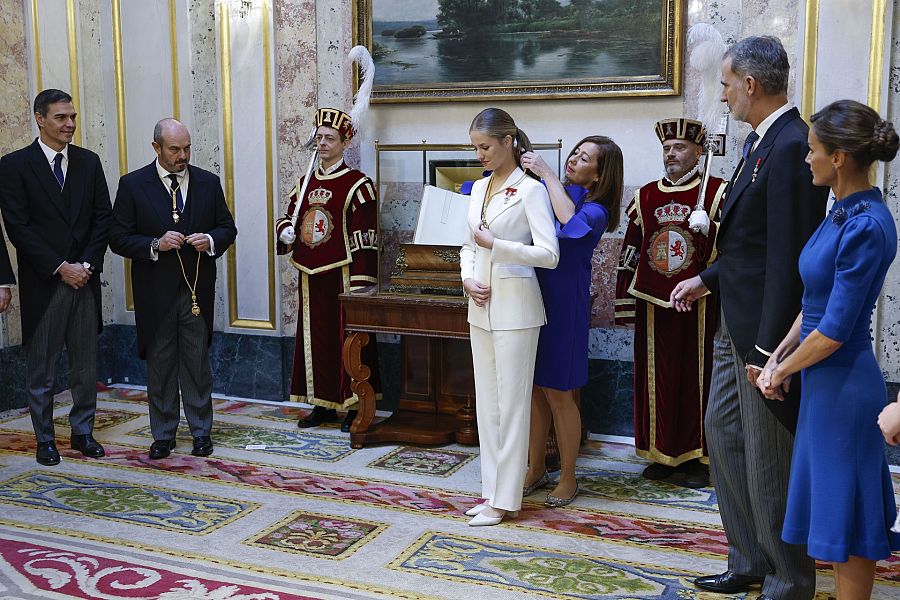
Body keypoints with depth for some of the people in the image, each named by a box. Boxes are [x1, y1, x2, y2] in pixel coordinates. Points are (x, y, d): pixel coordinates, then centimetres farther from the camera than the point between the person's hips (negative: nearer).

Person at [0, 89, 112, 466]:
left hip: (84, 279, 4)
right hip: (43, 283, -3)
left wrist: (87, 265, -6)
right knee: (41, 369, 6)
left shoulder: (89, 162, 9)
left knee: (86, 366, 10)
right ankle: (45, 439, 18)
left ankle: (83, 432, 22)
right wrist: (61, 268, -13)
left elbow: (103, 218, 6)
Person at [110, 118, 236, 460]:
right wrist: (155, 245, -19)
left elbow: (228, 227, 11)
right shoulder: (133, 185, -2)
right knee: (159, 364, 8)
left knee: (197, 363, 7)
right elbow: (118, 238, -3)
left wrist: (211, 240, -11)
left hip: (197, 290, 1)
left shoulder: (208, 182, 5)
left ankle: (201, 431, 19)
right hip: (156, 292, -1)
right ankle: (163, 435, 20)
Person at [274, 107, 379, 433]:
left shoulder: (357, 184, -8)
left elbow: (364, 239, -11)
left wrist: (360, 284, -16)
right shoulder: (305, 183, 12)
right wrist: (285, 231, -1)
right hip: (311, 276, 6)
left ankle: (354, 406, 9)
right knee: (315, 339, 11)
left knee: (349, 339, 0)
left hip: (342, 275, -6)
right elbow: (289, 217, 24)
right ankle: (322, 403, 22)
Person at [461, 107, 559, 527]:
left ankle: (504, 499, 6)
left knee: (511, 402, -1)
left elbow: (549, 254, -16)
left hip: (514, 307, -7)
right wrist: (468, 279, 0)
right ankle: (492, 488, 21)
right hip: (481, 305, 8)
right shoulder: (479, 188, 12)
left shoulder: (530, 189, -9)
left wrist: (495, 244, -20)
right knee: (486, 400, 11)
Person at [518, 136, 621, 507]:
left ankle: (568, 477, 18)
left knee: (558, 393, 2)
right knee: (535, 388, 12)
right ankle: (536, 469, 26)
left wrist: (546, 174, -22)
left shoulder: (596, 210, -8)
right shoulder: (545, 190, 8)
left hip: (562, 305, -5)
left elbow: (571, 221, -31)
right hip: (530, 297, 5)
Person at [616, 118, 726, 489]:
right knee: (657, 379, 8)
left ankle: (696, 458, 14)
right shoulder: (646, 195, 11)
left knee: (696, 378, 3)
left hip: (698, 305, -3)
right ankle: (663, 455, 19)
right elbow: (630, 252, 12)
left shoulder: (717, 193, -1)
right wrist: (624, 301, 9)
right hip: (653, 304, 4)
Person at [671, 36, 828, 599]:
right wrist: (708, 279, 19)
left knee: (770, 459, 3)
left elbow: (789, 258, -23)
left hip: (766, 330, -10)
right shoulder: (761, 141, 10)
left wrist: (768, 348, -23)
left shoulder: (791, 148, -20)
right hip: (736, 322, 10)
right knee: (723, 432, 18)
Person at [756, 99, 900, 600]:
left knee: (847, 511, 5)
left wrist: (782, 371, -7)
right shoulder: (844, 212, 6)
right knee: (834, 503, 19)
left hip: (844, 384, -9)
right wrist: (779, 357, 6)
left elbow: (834, 331, -20)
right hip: (825, 379, 9)